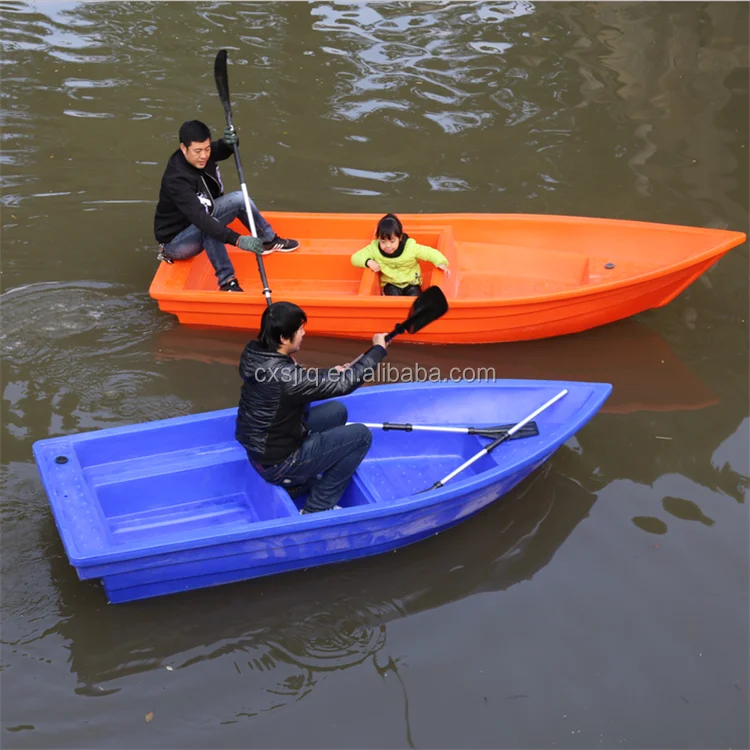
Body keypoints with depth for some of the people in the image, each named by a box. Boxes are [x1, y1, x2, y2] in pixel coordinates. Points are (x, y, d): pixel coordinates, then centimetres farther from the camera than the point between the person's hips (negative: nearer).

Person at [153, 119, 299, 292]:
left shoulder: (200, 155, -14)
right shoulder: (175, 179, -34)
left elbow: (222, 149, 2)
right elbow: (200, 219, -42)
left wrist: (230, 141, -25)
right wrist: (237, 240, -50)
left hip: (196, 222, 8)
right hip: (175, 240, -8)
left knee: (239, 199, -7)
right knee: (209, 228, -38)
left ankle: (269, 240, 10)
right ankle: (227, 281, -28)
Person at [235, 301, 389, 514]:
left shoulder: (255, 353, -7)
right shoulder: (285, 376, -32)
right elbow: (345, 384, -21)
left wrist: (331, 375, 4)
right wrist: (378, 349, -9)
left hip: (257, 448, 8)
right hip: (277, 463, -8)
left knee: (336, 411, 17)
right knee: (361, 435, -2)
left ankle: (300, 484, 22)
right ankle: (316, 510, 6)